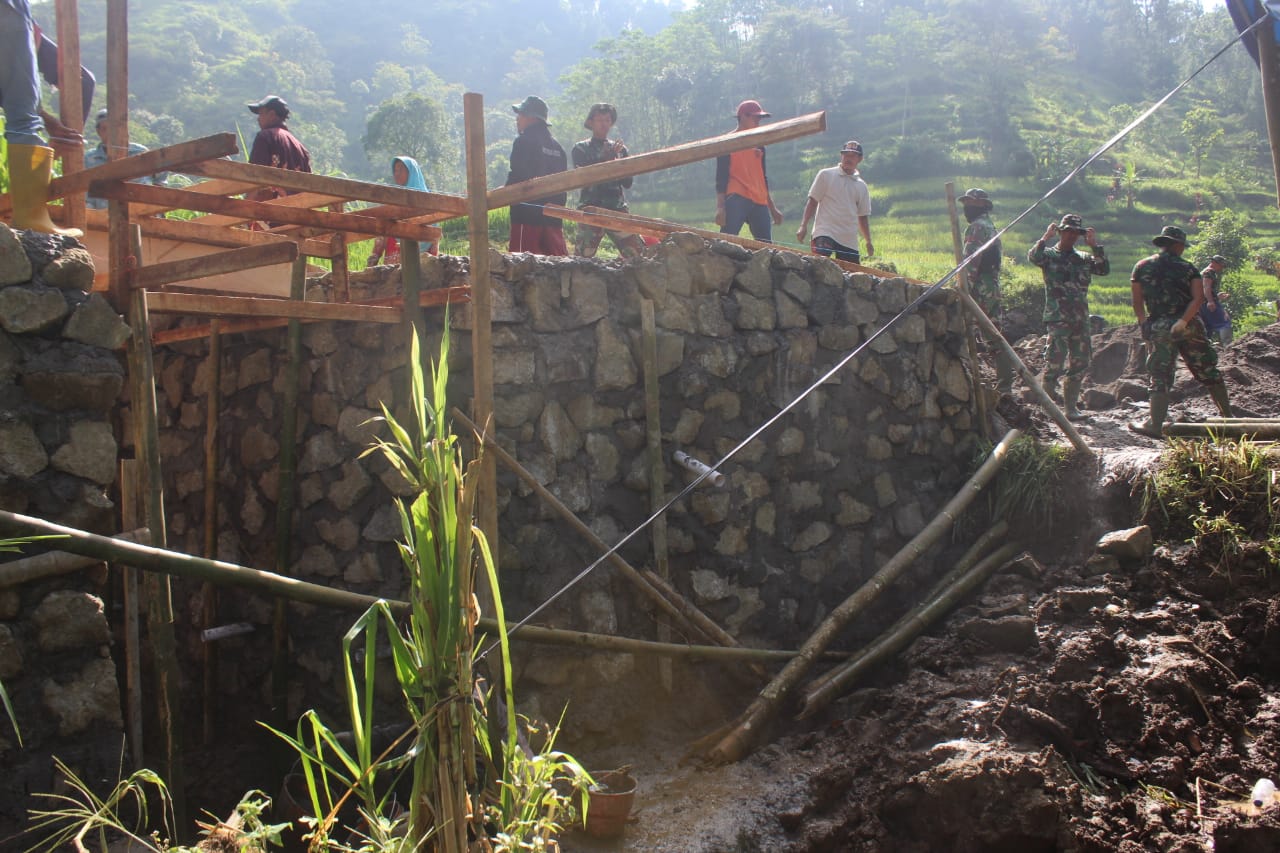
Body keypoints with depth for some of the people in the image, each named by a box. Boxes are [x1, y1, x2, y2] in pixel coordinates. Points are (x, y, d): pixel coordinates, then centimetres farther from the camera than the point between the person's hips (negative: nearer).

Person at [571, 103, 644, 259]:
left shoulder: (620, 148, 17)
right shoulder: (581, 148, 9)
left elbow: (627, 183, 11)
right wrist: (607, 158, -12)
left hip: (617, 208, 3)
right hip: (590, 209, -3)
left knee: (638, 254, -8)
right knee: (582, 256, -12)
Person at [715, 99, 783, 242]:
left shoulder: (759, 145, 21)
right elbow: (721, 176, -3)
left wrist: (772, 209, 24)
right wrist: (720, 207, -14)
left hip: (760, 203, 7)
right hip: (736, 200, -7)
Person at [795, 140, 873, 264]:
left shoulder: (861, 186, 16)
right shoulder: (825, 175, 5)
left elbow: (863, 216, 20)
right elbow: (812, 201, 3)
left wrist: (868, 242, 15)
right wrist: (803, 226, -7)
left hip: (849, 240, 5)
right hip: (825, 233, -5)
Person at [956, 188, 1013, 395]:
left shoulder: (977, 227, -10)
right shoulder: (992, 227, 20)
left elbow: (970, 262, -18)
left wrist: (965, 288, -18)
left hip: (979, 288, -10)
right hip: (994, 287, 10)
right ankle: (1005, 384, 12)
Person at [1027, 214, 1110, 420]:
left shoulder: (1083, 259, 16)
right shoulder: (1049, 255, 2)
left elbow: (1104, 269, 2)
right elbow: (1033, 257, -20)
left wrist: (1095, 245, 0)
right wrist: (1046, 237, -19)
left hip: (1081, 319, 6)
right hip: (1058, 318, -5)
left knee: (1080, 363, 6)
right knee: (1055, 359, -13)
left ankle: (1071, 405, 14)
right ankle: (1048, 396, 5)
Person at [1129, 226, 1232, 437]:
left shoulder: (1142, 267, 3)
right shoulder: (1188, 267, 3)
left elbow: (1137, 303, 2)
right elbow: (1198, 298, -11)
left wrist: (1144, 325, 12)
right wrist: (1183, 321, -15)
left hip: (1159, 328, -1)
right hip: (1189, 326, 1)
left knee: (1160, 379, 1)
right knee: (1208, 372, 13)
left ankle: (1155, 425, -5)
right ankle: (1228, 416, 21)